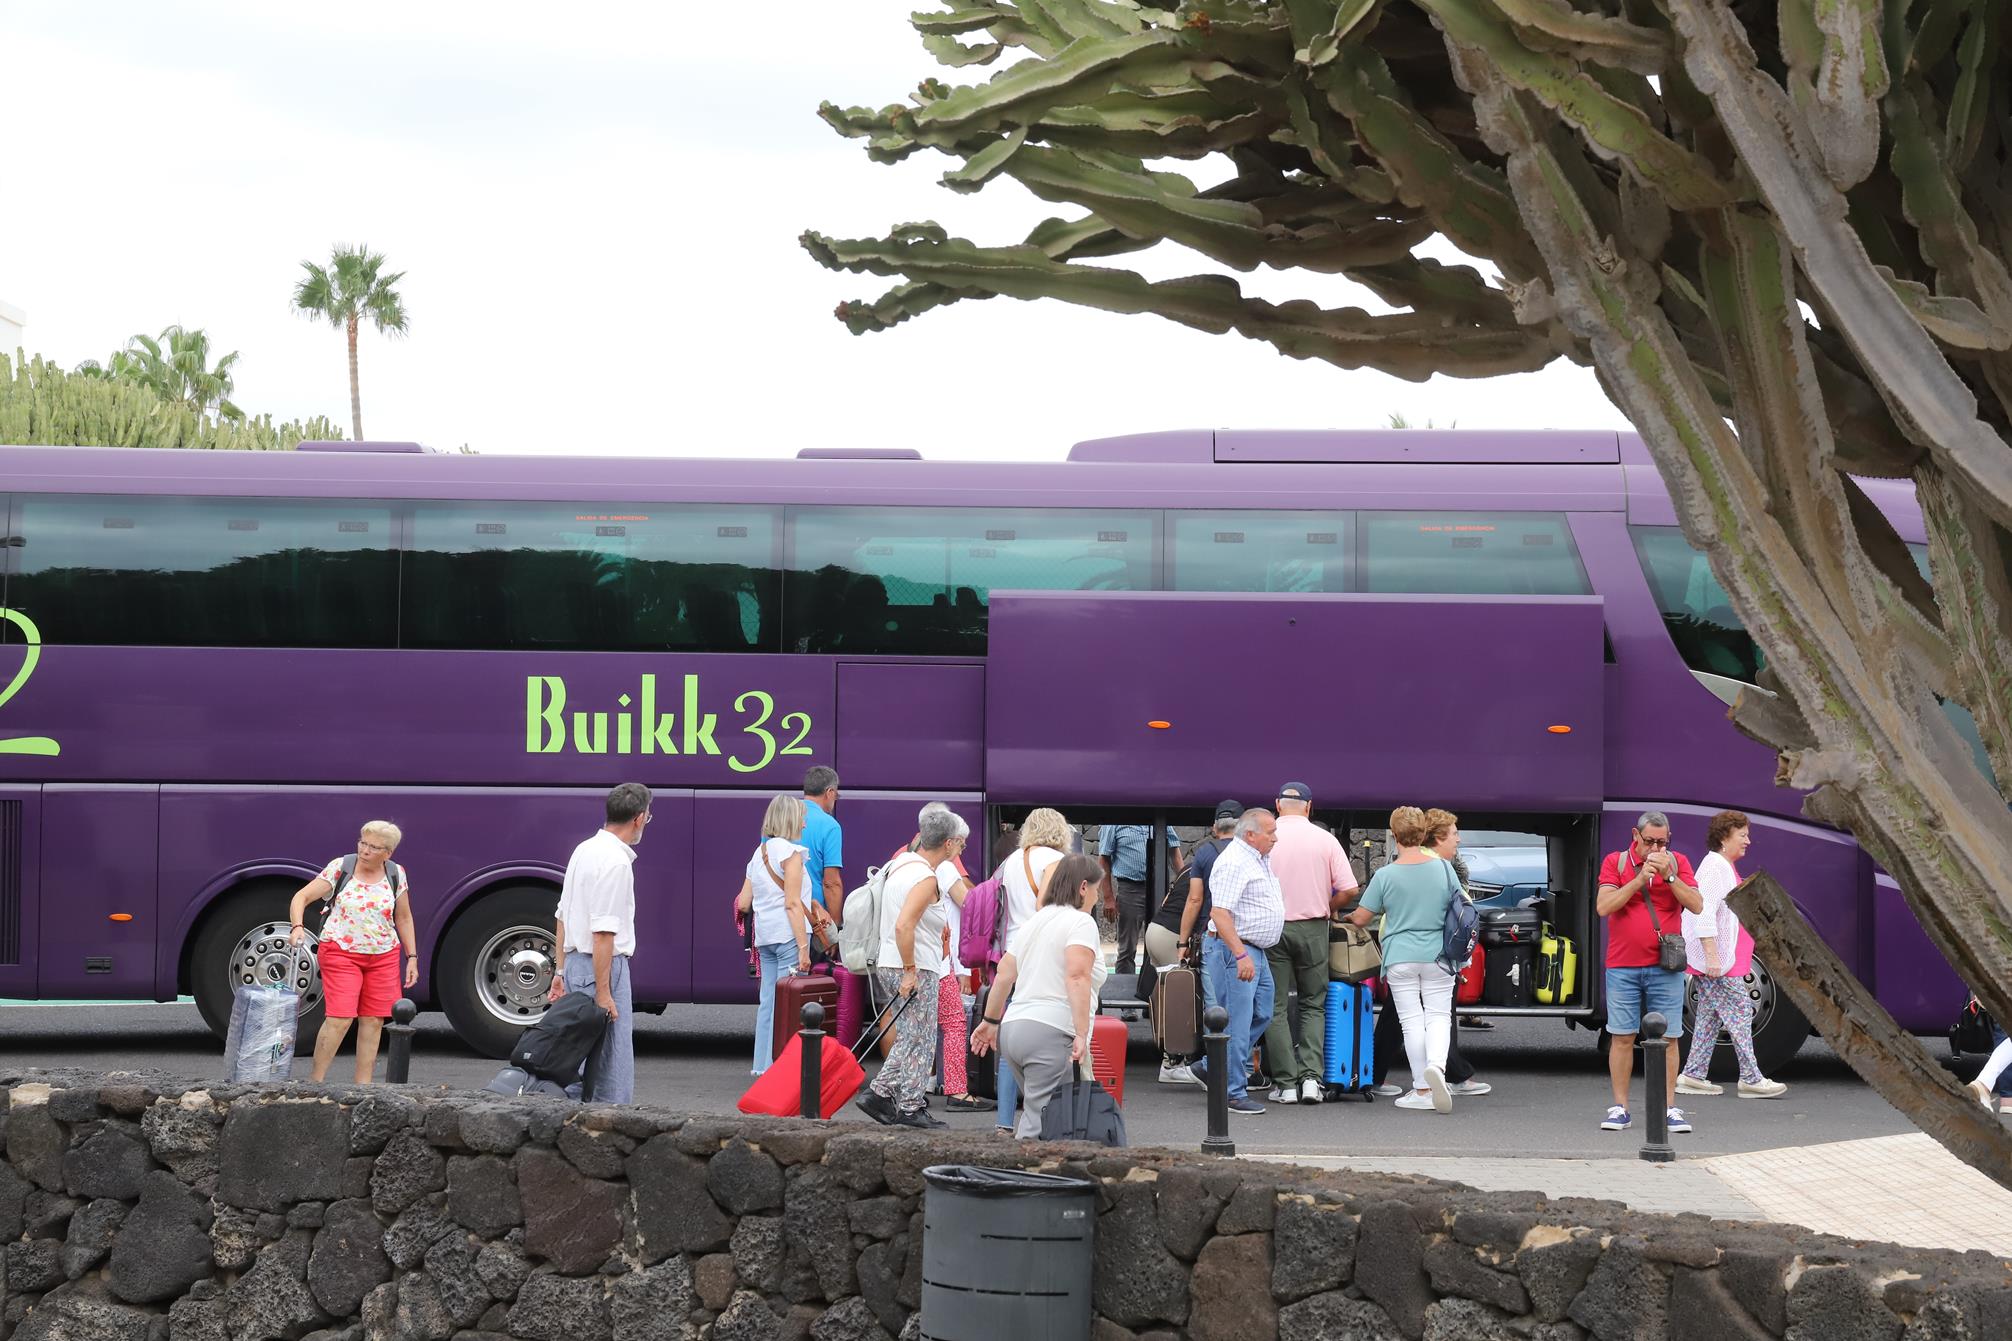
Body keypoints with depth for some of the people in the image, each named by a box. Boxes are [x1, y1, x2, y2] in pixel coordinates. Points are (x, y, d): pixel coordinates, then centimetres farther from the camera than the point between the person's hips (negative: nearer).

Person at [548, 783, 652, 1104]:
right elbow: (602, 933, -21)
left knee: (587, 1062, 12)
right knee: (613, 1067, -8)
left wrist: (560, 971, 23)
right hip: (603, 967, -10)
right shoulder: (616, 862, -17)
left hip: (575, 962, 10)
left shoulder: (585, 850, 12)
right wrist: (603, 994, -20)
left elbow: (563, 916, 18)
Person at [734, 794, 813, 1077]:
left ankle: (763, 1065, 14)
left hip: (765, 936, 8)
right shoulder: (791, 852, -7)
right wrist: (803, 947, -17)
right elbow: (792, 903, -15)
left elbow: (743, 904, 15)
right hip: (788, 934, -8)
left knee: (769, 1000, 11)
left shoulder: (759, 854, 16)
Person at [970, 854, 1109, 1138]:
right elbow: (1077, 978, -17)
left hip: (1012, 1029, 8)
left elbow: (1004, 976, 22)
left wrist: (990, 1021, 33)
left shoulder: (1033, 922, 21)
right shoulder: (1081, 922, -3)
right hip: (1052, 1032, -8)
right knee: (1041, 1124, -12)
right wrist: (1082, 1035, -22)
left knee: (1035, 1111, 14)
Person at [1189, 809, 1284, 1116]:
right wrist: (1241, 955, -28)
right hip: (1235, 950, -10)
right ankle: (1234, 1092, -3)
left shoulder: (1260, 860, 15)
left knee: (1260, 1015, 15)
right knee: (1237, 1022, -7)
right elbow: (1220, 912, -24)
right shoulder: (1234, 862, -17)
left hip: (1255, 951, 10)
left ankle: (1211, 1068, 23)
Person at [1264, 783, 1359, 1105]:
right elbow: (1348, 889, -4)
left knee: (1276, 1007, 5)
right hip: (1312, 929, 1)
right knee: (1313, 1005, 11)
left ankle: (1285, 1082, 1)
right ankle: (1310, 1075, -3)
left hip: (1272, 928, -1)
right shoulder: (1325, 840, 0)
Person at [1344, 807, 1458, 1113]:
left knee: (1412, 1021, 5)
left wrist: (1342, 916, 19)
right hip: (1437, 956, 1)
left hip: (1400, 958, -1)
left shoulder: (1386, 875, -8)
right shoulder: (1443, 868, -1)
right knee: (1438, 1015, 6)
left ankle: (1422, 1091, 6)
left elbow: (1360, 918, -3)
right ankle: (1436, 1064, -22)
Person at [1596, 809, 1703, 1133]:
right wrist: (1640, 879, -15)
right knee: (1621, 1038, 0)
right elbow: (1603, 906, -9)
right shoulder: (1615, 862, 4)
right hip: (1623, 967, -1)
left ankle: (1669, 1109, 3)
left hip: (1665, 968, 1)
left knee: (1668, 1039, 0)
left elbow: (1697, 905, -4)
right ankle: (1620, 1109, 4)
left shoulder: (1678, 863, 6)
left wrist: (1668, 875, -15)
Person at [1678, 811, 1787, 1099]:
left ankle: (1692, 1075, 12)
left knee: (1710, 1015, 11)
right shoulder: (1715, 867, -14)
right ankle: (1750, 1078, -8)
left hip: (1721, 958, 11)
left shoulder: (1725, 867, 19)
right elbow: (1704, 913, -22)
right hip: (1717, 960, -11)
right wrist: (1712, 956, -26)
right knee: (1740, 1010, -9)